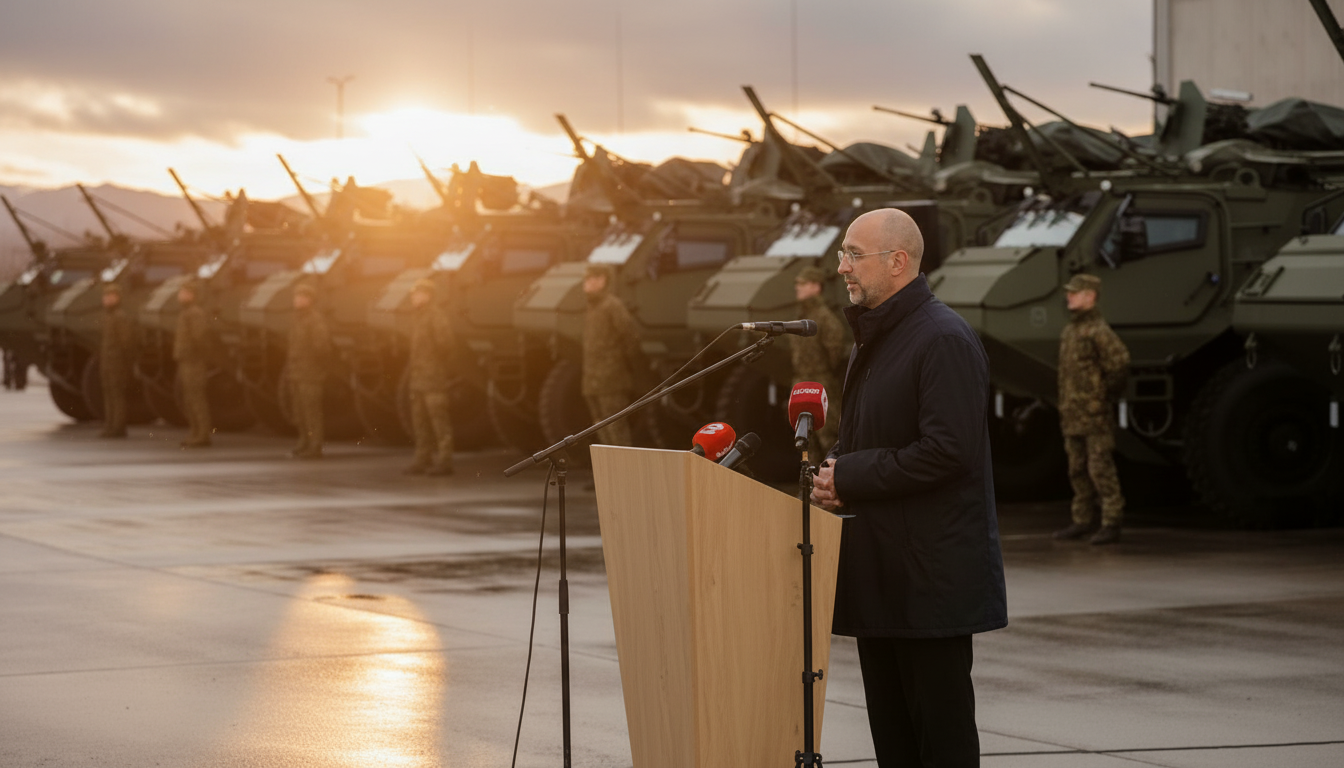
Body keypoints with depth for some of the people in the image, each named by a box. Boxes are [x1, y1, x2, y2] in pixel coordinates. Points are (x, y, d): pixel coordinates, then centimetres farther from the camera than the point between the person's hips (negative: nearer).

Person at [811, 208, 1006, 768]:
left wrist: (851, 476, -16)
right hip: (881, 572, 10)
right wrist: (835, 476, 4)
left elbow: (949, 450, -23)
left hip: (932, 570, -10)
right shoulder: (872, 339, 18)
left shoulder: (944, 340, -14)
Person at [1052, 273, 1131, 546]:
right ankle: (1082, 521, 21)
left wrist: (1107, 393, -9)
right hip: (1072, 414, 9)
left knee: (1100, 468, -8)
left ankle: (1111, 523, -5)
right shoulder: (1069, 331, 15)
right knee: (1077, 469, 13)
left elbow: (1119, 363, -19)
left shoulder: (1098, 331, -13)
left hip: (1095, 413, -9)